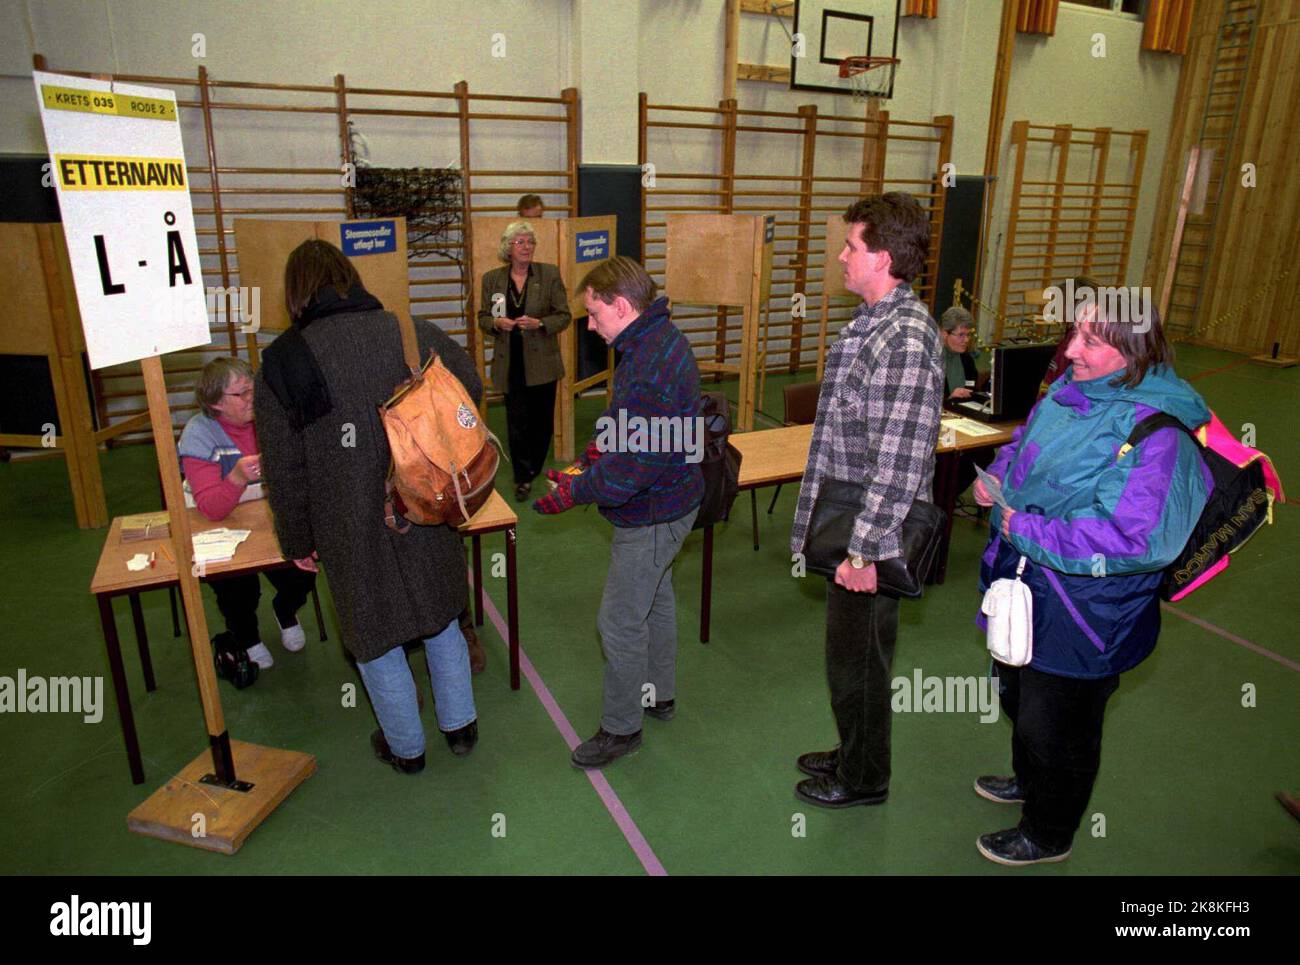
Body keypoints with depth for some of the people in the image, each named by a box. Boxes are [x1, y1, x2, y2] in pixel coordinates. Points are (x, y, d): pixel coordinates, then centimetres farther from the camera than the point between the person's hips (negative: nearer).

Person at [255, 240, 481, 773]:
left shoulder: (283, 362, -10)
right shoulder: (416, 333, -5)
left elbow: (285, 469, -6)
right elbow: (472, 389, 7)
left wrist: (298, 540, 7)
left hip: (353, 530, -3)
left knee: (376, 636, 17)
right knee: (440, 617, 23)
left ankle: (406, 748, 35)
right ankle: (460, 725, 38)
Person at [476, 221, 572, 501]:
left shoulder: (550, 274, -3)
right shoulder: (492, 278, 2)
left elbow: (564, 315, -2)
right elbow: (483, 318, 8)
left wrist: (539, 323, -20)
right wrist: (496, 323, -15)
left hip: (542, 362, 0)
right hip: (511, 364, 0)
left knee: (541, 420, 11)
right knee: (517, 422, 0)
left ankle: (534, 469, 32)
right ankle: (523, 476, 12)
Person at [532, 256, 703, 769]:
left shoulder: (653, 369, -32)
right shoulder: (658, 338, 3)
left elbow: (633, 467, -31)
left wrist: (575, 490, -19)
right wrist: (601, 445, 5)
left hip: (651, 515, -11)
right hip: (668, 501, 11)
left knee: (620, 622, 3)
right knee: (655, 599, 25)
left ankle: (621, 727, 22)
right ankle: (659, 694, 46)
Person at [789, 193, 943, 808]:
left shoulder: (907, 341, -24)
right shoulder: (869, 321, 8)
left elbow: (900, 462, -27)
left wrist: (864, 550, -23)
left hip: (870, 538, -9)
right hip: (847, 528, 9)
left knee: (857, 662, 10)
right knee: (850, 654, 24)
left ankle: (864, 778, 32)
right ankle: (853, 753, 44)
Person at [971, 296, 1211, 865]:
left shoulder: (1155, 433, -28)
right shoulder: (1070, 390, -2)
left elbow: (1133, 538, -35)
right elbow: (1025, 441, 16)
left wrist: (1028, 531, -29)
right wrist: (997, 473, -5)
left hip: (1082, 616, -9)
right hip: (1026, 587, 9)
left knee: (1054, 730, 13)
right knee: (1017, 695, 30)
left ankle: (1048, 837, 40)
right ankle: (1029, 781, 58)